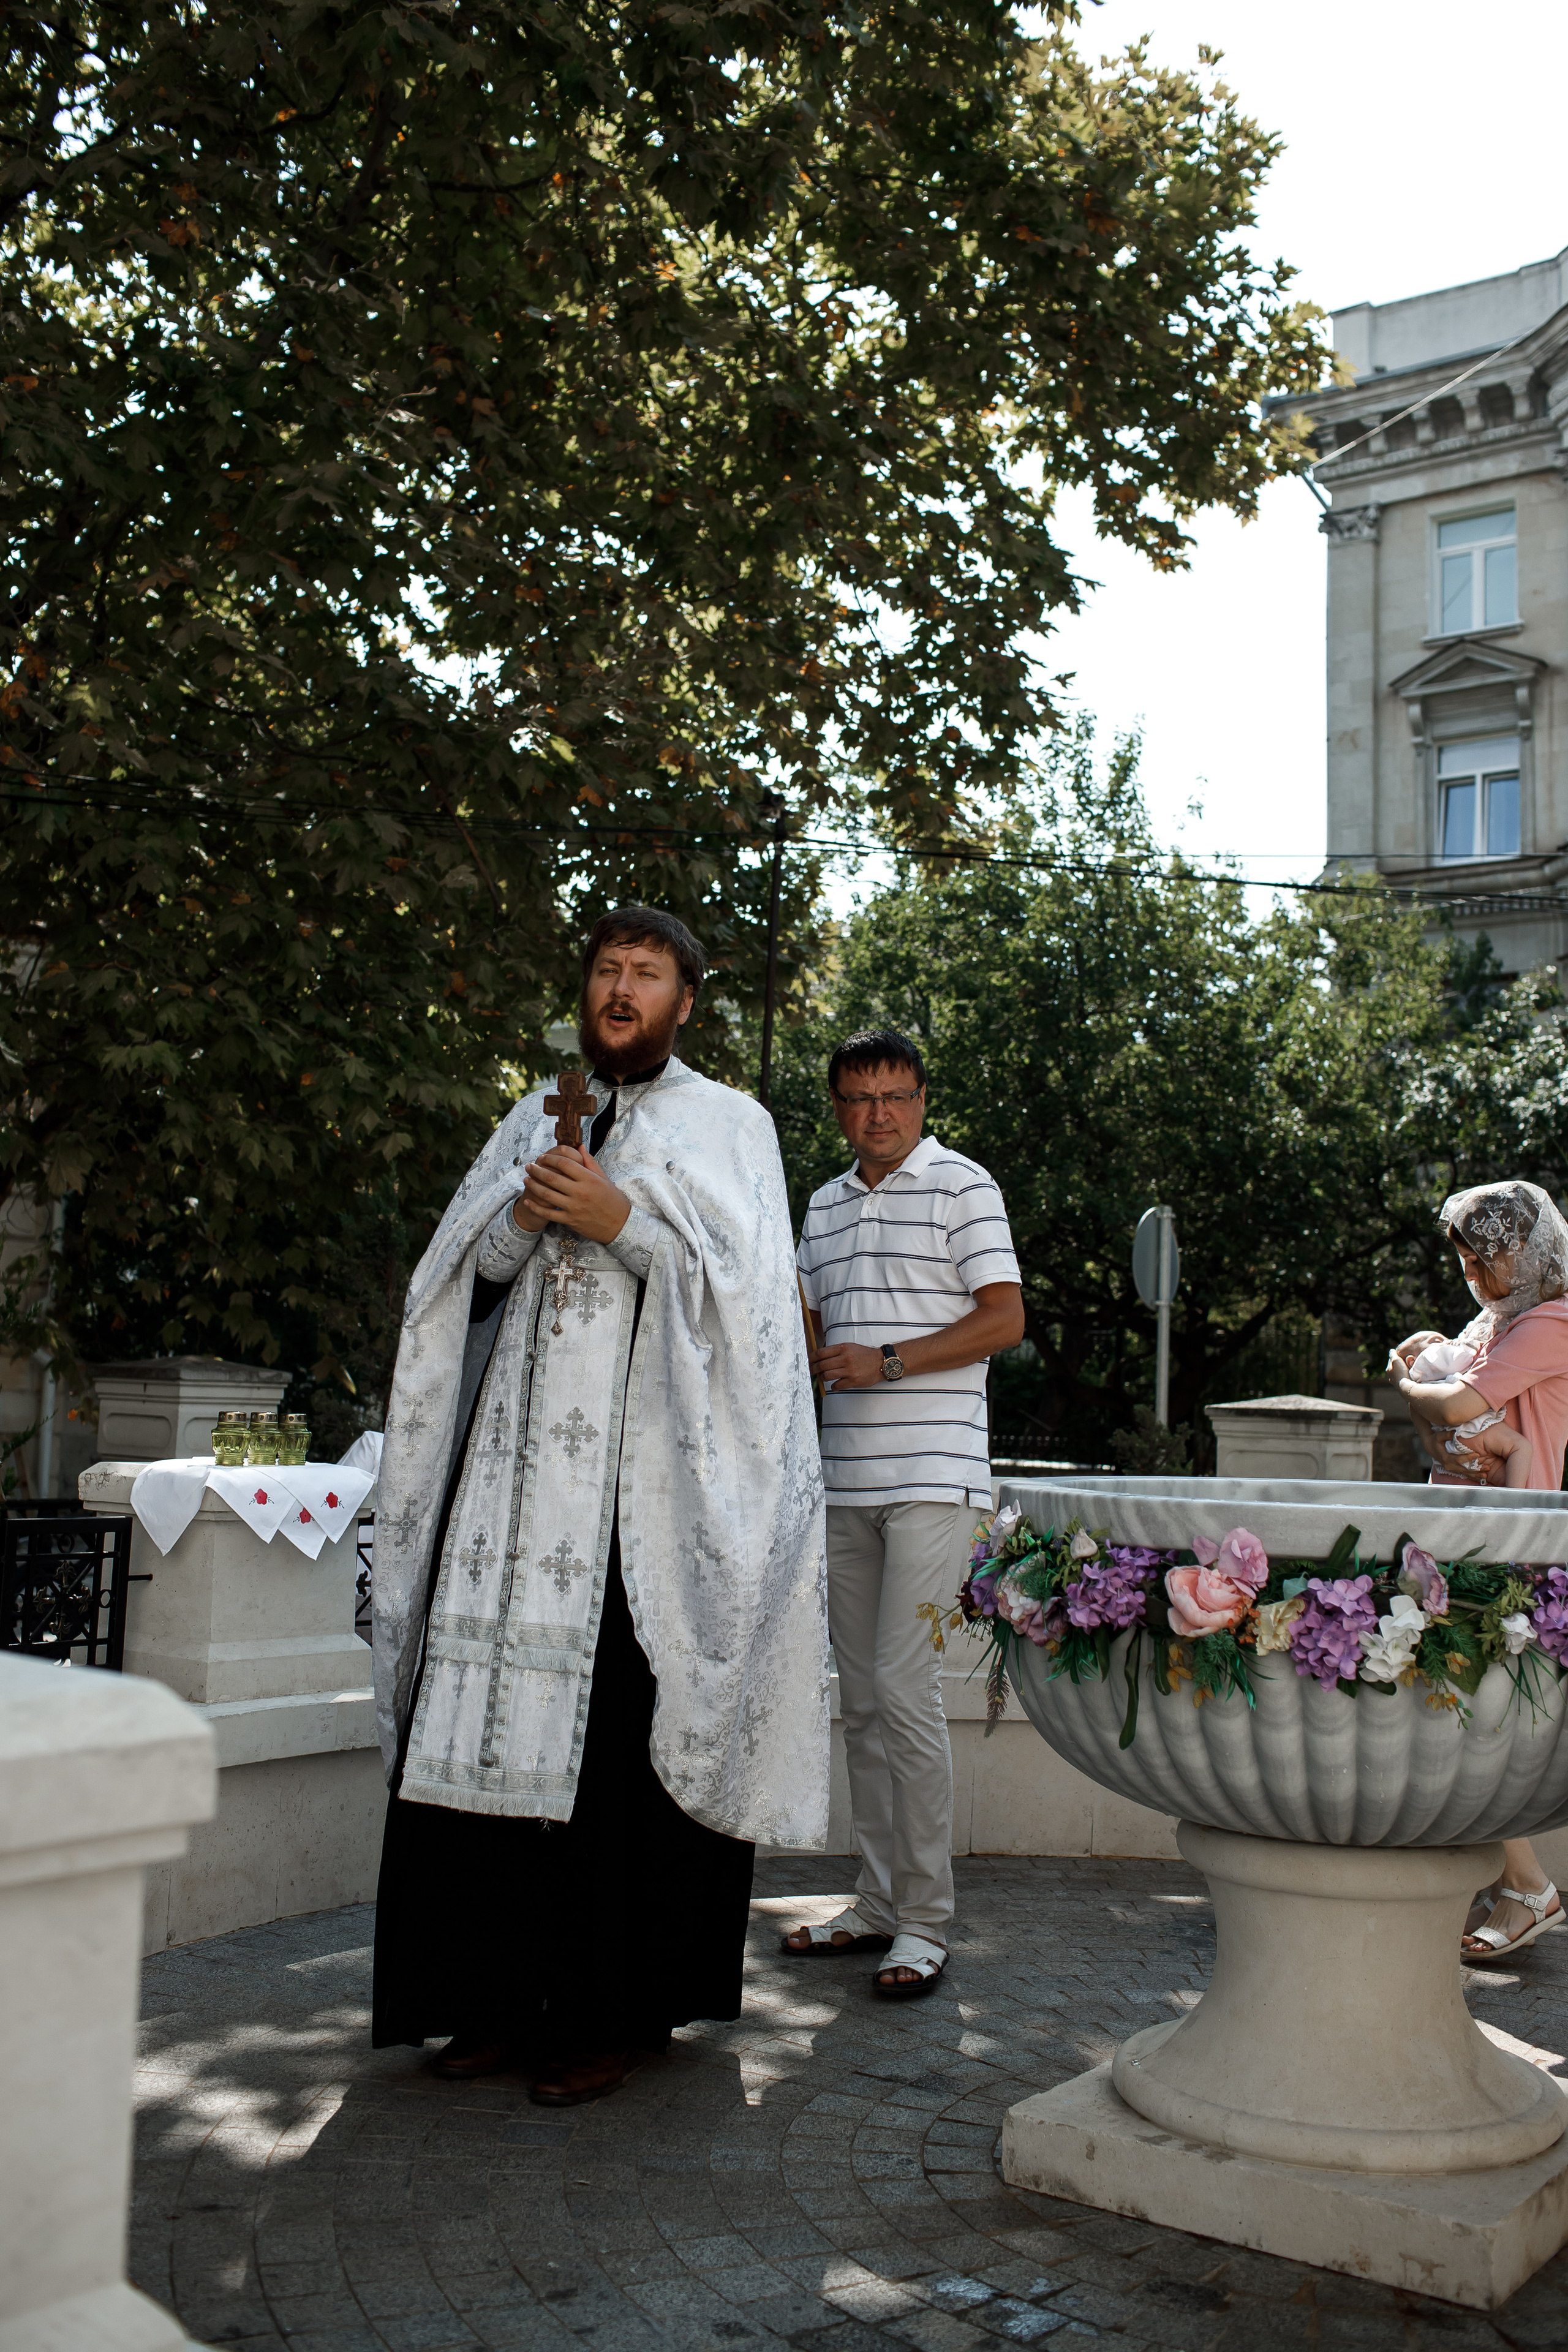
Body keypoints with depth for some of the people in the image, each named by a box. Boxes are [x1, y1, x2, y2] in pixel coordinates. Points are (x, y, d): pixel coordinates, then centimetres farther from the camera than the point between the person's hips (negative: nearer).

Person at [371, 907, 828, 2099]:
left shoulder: (727, 1125, 8)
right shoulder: (540, 1116, 20)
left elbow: (744, 1286, -3)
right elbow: (466, 1274, 16)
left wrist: (619, 1219, -13)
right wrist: (524, 1215, -4)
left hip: (648, 1460, -4)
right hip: (522, 1451, 4)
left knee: (618, 1721, -7)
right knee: (499, 1712, 1)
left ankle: (613, 2011, 4)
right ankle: (506, 1995, 12)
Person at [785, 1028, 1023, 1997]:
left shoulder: (962, 1185, -1)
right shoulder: (824, 1205, 18)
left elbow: (1005, 1318, -8)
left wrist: (884, 1361, -15)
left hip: (934, 1473, -6)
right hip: (846, 1479, 7)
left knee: (904, 1684, -11)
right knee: (862, 1696, 9)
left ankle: (926, 1919, -1)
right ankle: (881, 1902, 20)